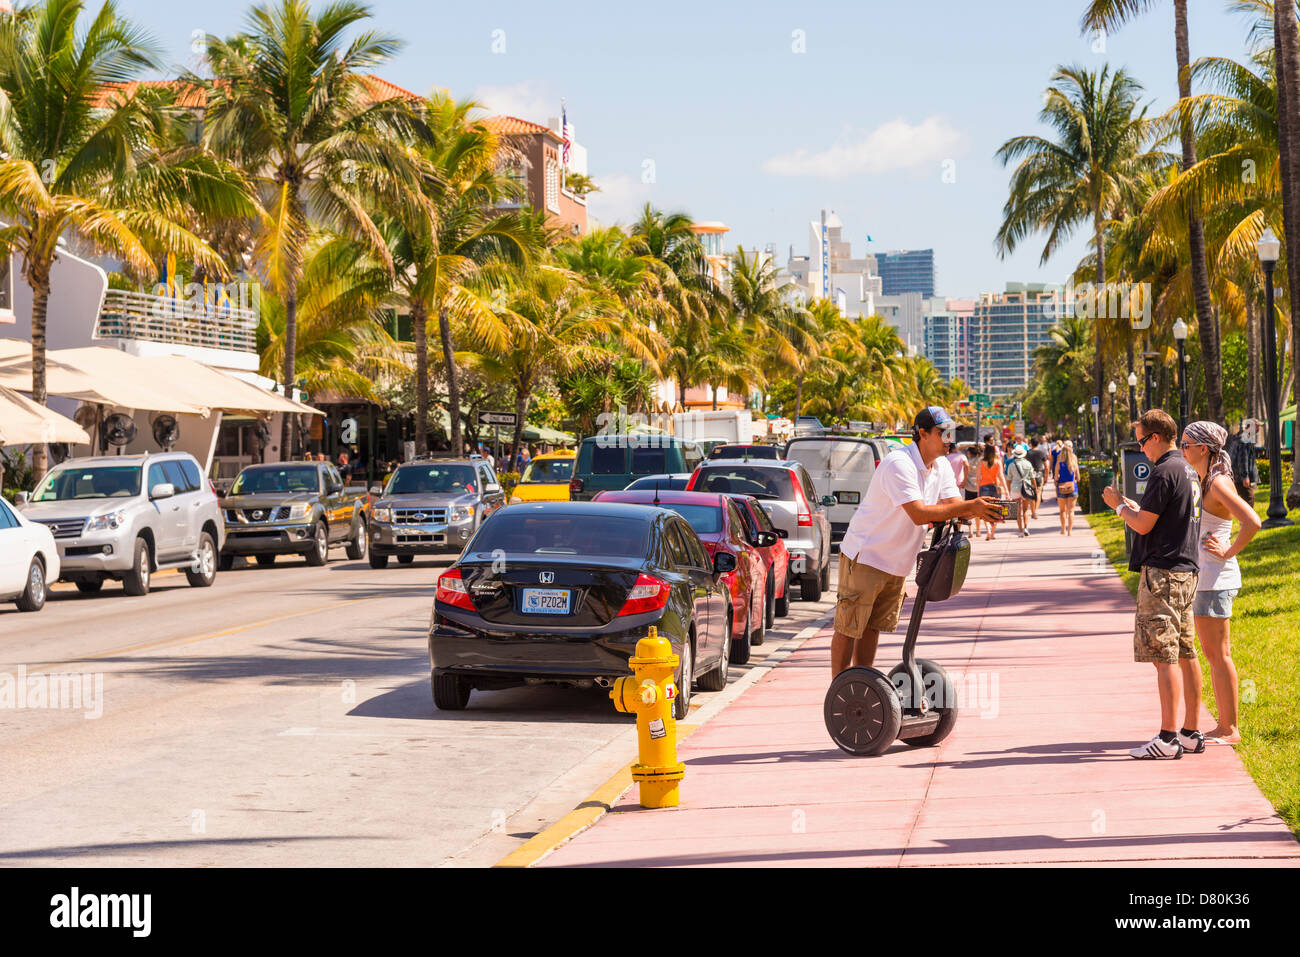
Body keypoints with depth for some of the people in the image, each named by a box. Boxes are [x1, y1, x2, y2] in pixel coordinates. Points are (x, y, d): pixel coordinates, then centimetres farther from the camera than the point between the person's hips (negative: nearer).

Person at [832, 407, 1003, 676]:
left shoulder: (941, 466, 5)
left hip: (896, 563, 8)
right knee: (848, 629, -3)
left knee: (873, 627, 13)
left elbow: (953, 505, -1)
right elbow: (919, 514, -32)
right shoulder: (899, 463, -24)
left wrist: (978, 512, -24)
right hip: (864, 557, -8)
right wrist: (970, 506, -35)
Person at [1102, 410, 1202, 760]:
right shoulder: (1189, 471, 16)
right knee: (1185, 653, 11)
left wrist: (1119, 505, 2)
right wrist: (1131, 505, 21)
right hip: (1186, 570, 10)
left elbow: (1143, 525, -15)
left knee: (1163, 655, -9)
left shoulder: (1164, 472, -15)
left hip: (1162, 572, -10)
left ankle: (1168, 738, -10)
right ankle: (1192, 733, 15)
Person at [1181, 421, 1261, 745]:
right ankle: (1224, 726, 20)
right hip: (1202, 576, 10)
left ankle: (1230, 730, 1)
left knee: (1218, 655, -4)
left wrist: (1229, 553, -17)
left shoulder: (1219, 484, -17)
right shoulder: (1204, 481, 12)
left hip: (1215, 577, -10)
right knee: (1215, 654, 14)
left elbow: (1252, 523, -27)